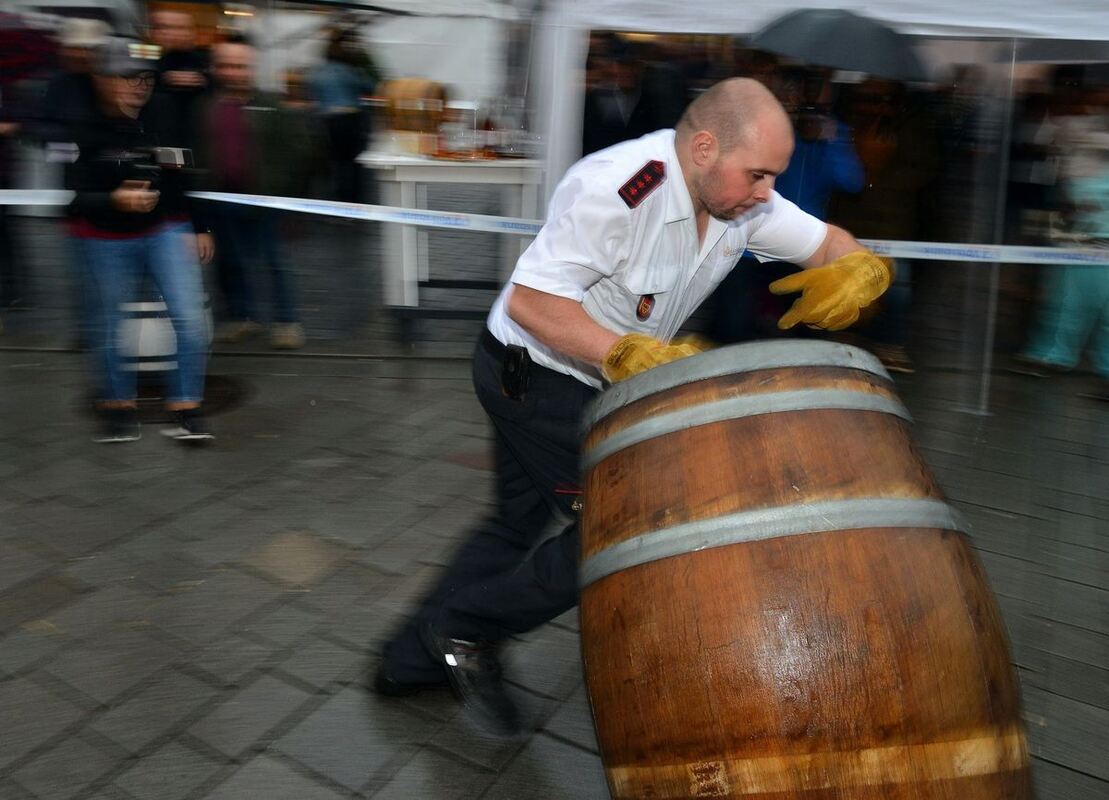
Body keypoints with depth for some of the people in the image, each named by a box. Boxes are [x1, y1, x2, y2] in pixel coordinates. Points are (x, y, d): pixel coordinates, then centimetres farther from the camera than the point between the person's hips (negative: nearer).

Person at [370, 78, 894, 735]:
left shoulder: (743, 198, -5)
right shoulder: (618, 188, -30)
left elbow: (830, 243, 2)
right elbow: (531, 301, -29)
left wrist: (857, 267, -21)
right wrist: (630, 356, -36)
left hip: (587, 380, 9)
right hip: (534, 373, -9)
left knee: (519, 523, 18)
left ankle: (413, 662, 35)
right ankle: (463, 631, 11)